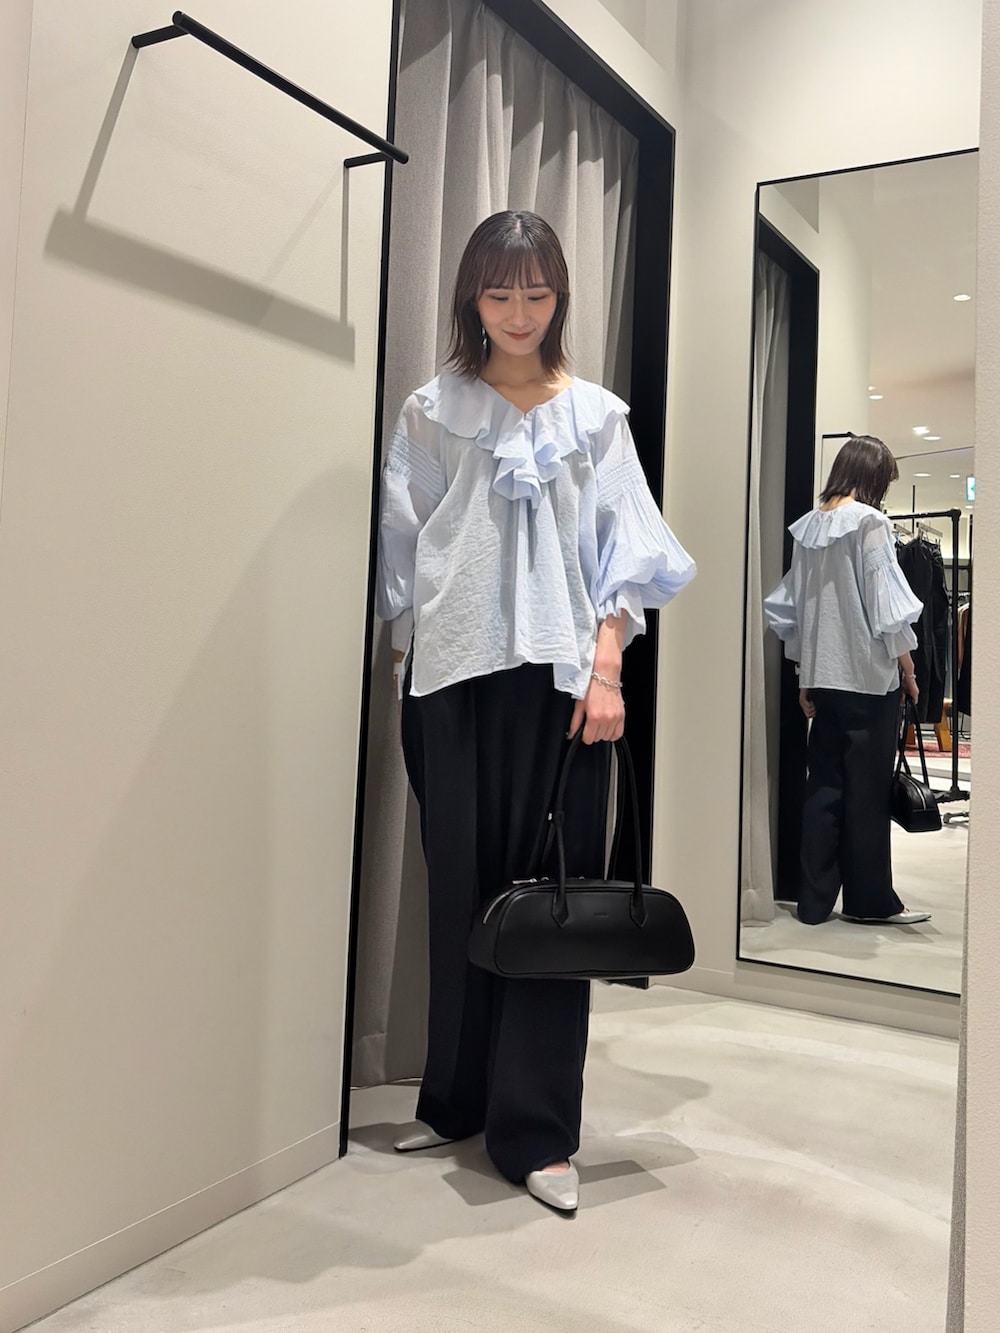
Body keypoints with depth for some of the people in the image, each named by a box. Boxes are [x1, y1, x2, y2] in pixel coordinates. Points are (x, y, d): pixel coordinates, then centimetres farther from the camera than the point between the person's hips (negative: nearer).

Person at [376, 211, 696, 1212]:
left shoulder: (594, 415, 12)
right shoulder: (433, 411, 11)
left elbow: (621, 551, 6)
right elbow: (400, 542, 9)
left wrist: (607, 667, -6)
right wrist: (404, 660, 1)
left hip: (558, 672, 0)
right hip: (453, 671, 0)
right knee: (460, 885, 4)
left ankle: (535, 1129, 6)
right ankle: (454, 1100, 20)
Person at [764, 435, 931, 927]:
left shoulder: (808, 526, 9)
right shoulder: (870, 522, -8)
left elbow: (789, 608, 11)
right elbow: (887, 607, -11)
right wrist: (909, 671, -1)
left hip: (822, 677, 6)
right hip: (869, 676, -6)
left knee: (824, 788, 9)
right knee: (868, 792, 3)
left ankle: (815, 900, 12)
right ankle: (869, 900, 13)